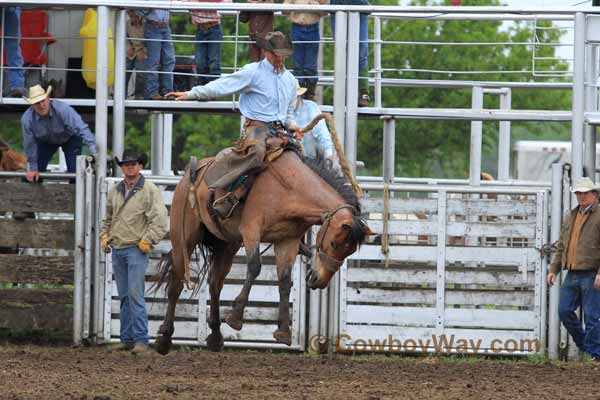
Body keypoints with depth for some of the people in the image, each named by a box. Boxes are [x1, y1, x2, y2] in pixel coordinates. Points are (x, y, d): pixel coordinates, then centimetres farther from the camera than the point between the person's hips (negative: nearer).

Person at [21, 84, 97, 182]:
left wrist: (93, 151, -56)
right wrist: (33, 169, -9)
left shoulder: (63, 109, -40)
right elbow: (29, 145, -16)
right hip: (45, 141, 2)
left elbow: (82, 128, -45)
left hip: (69, 138, -2)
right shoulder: (27, 119, -30)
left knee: (74, 170, -16)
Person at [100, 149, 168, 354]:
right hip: (117, 250, 6)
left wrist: (147, 240, -16)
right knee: (124, 297, 9)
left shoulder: (150, 190, -5)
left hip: (136, 249, -6)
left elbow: (159, 220, -11)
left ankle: (141, 340, -14)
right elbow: (107, 219, 25)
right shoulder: (115, 191, 13)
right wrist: (104, 236, 12)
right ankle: (127, 339, 14)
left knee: (135, 294, -13)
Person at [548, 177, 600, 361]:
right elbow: (562, 247, 23)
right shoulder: (571, 217, 18)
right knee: (564, 311, 4)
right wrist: (553, 269, 15)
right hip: (573, 275, 7)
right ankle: (583, 345, 19)